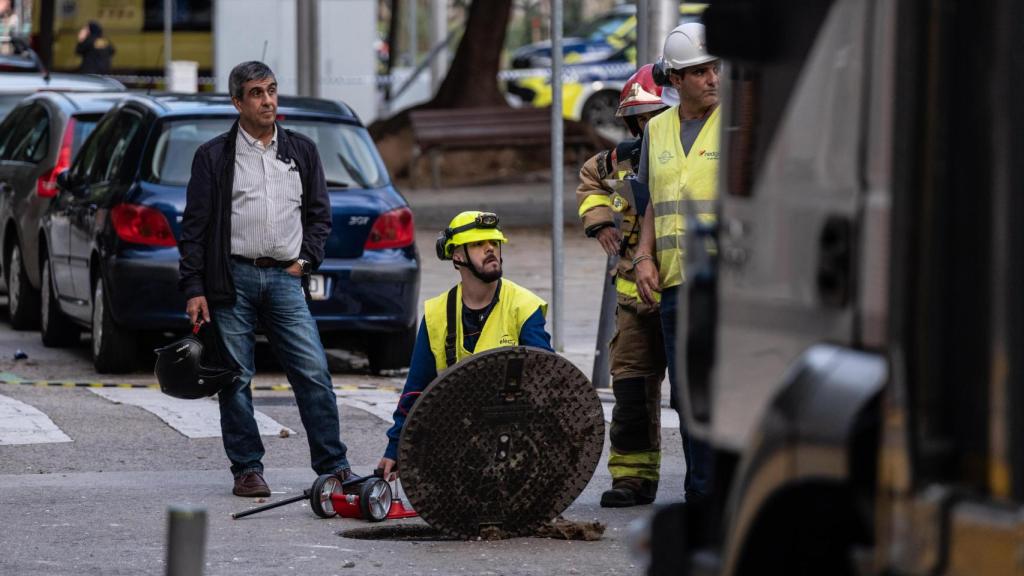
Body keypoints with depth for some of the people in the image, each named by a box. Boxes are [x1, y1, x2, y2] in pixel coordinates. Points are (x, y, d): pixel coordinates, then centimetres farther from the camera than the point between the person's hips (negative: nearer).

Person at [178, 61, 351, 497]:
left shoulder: (301, 151, 13)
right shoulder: (214, 157, 4)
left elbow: (319, 213, 19)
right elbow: (194, 227, 2)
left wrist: (304, 261, 4)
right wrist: (193, 289, -5)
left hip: (284, 278, 2)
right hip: (233, 277, -2)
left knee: (314, 373, -6)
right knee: (235, 380, 0)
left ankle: (333, 466, -1)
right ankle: (247, 469, 8)